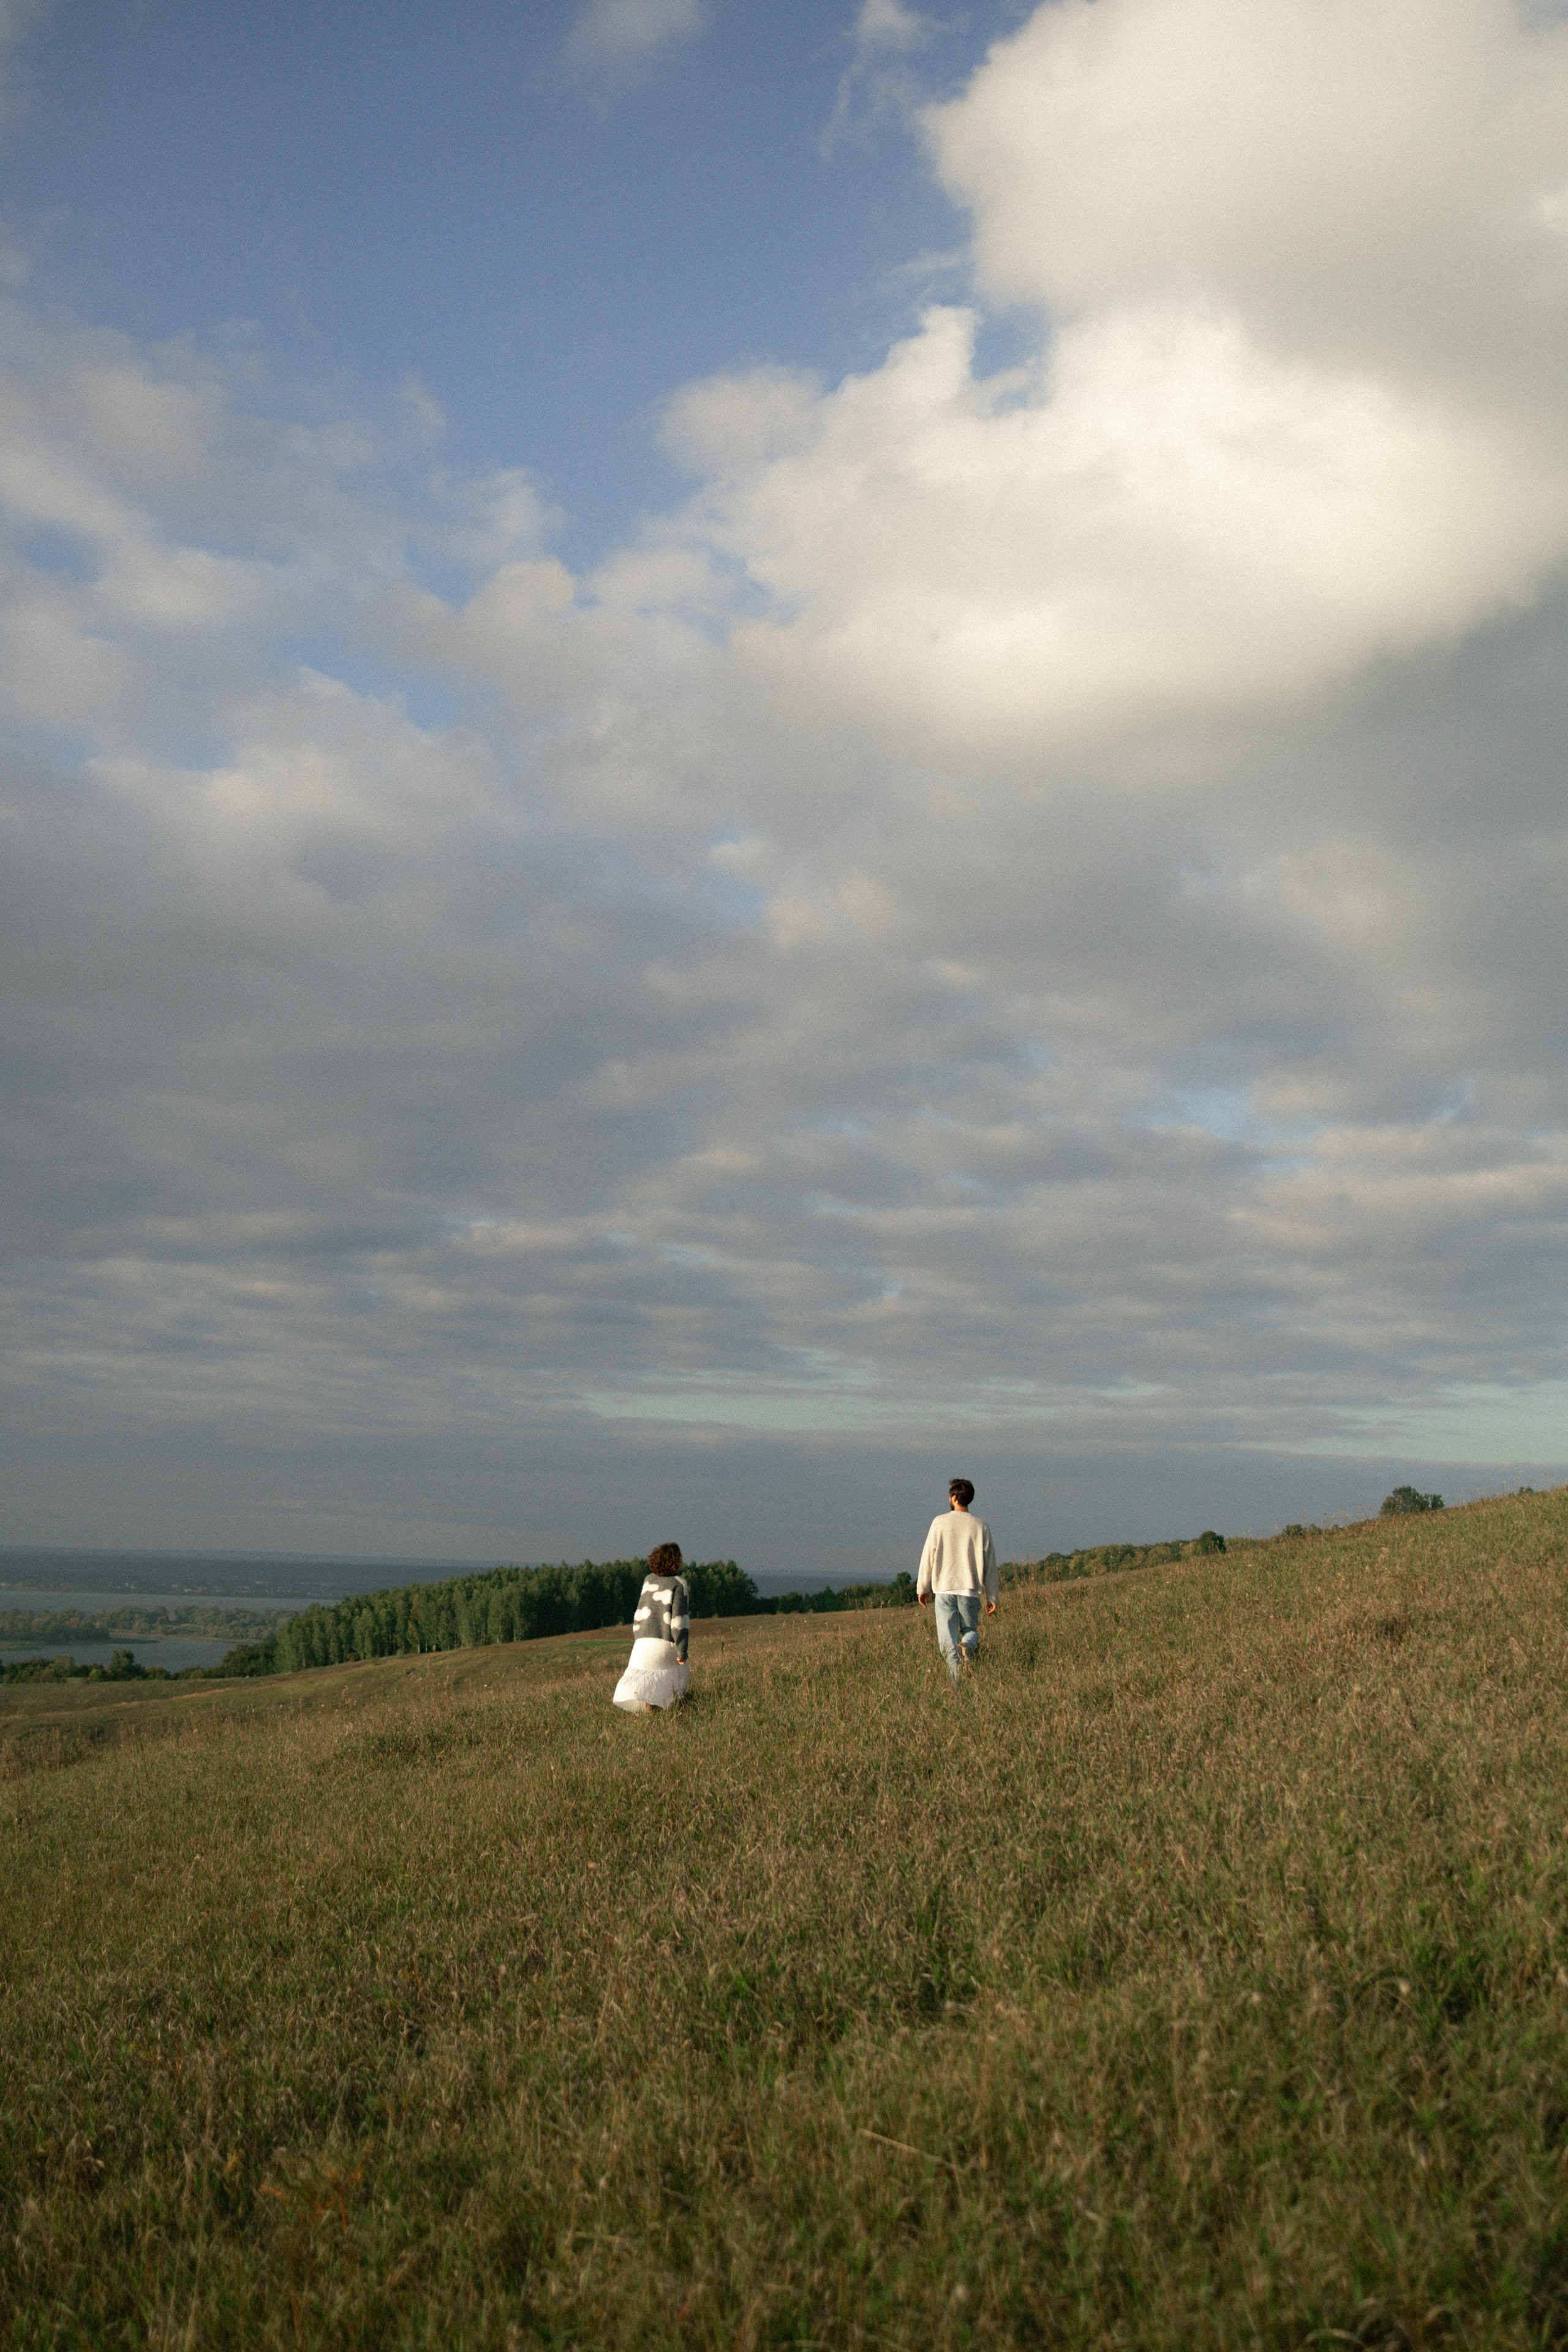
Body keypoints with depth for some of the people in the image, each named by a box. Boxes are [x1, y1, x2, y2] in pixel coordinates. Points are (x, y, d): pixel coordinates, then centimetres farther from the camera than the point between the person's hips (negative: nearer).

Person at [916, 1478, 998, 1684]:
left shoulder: (940, 1522, 0)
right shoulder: (980, 1526, 3)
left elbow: (928, 1557, 2)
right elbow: (990, 1564, 4)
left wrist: (923, 1588, 12)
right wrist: (991, 1597, 10)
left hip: (944, 1589, -1)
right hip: (970, 1590, 1)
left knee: (947, 1639, 3)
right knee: (971, 1630, 17)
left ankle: (956, 1678, -14)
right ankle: (967, 1646, -17)